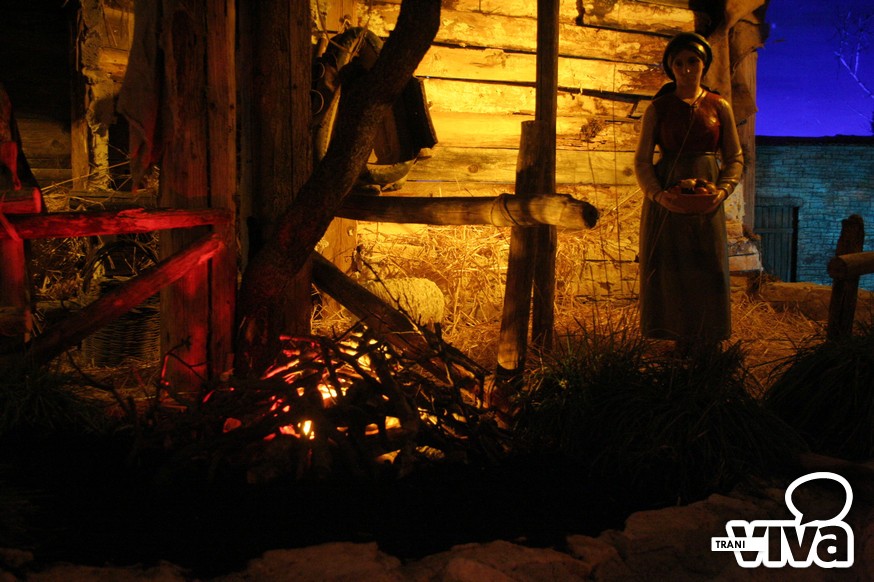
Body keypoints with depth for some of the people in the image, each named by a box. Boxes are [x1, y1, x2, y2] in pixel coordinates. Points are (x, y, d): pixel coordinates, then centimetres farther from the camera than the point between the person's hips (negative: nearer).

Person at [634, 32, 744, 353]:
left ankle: (708, 346, 10)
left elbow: (735, 158, 8)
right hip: (665, 200, -1)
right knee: (669, 271, -1)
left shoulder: (719, 107, 7)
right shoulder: (658, 108, 4)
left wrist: (722, 191, -10)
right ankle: (680, 342, 8)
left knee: (709, 272, 0)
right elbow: (642, 160, 0)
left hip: (706, 202, 1)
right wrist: (658, 195, -15)